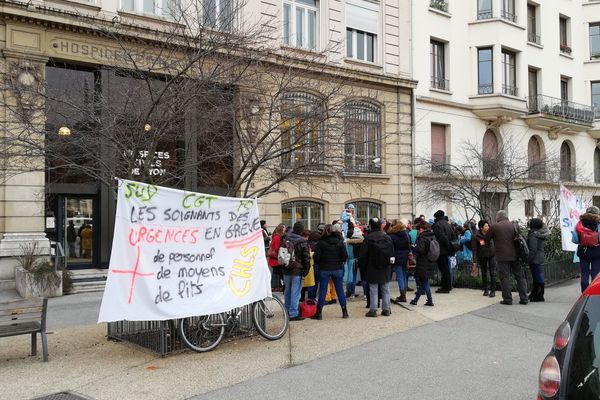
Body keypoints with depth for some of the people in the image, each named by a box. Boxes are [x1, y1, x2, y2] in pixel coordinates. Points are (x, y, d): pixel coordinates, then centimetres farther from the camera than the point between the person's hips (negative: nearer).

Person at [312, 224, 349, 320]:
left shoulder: (320, 243, -8)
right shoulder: (340, 242, -1)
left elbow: (316, 257, -10)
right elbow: (345, 256, -3)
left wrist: (319, 263, 10)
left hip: (324, 269, -2)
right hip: (338, 269, 2)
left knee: (322, 291, 3)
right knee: (340, 290, 10)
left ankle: (319, 313, 4)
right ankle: (345, 312, 13)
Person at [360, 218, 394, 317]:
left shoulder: (368, 238, -12)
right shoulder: (387, 237, 3)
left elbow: (363, 255, -10)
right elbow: (392, 252, 9)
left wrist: (363, 267, -1)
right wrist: (390, 261, 17)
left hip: (373, 268, -4)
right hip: (386, 268, 4)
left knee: (373, 290, 1)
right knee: (385, 289, 11)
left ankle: (373, 310, 2)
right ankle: (386, 309, 16)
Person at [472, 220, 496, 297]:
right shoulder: (476, 236, -12)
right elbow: (474, 249, -9)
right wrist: (475, 261, -12)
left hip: (491, 255, 0)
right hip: (482, 257, 0)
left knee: (492, 273, -3)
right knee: (484, 273, 9)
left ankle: (493, 290, 2)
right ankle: (486, 290, 19)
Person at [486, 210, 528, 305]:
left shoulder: (494, 227, -3)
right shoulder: (513, 225, 5)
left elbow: (486, 239, 6)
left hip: (502, 256, -3)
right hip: (514, 255, 3)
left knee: (504, 278, 1)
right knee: (520, 276, 9)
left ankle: (507, 299, 1)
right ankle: (524, 298, 9)